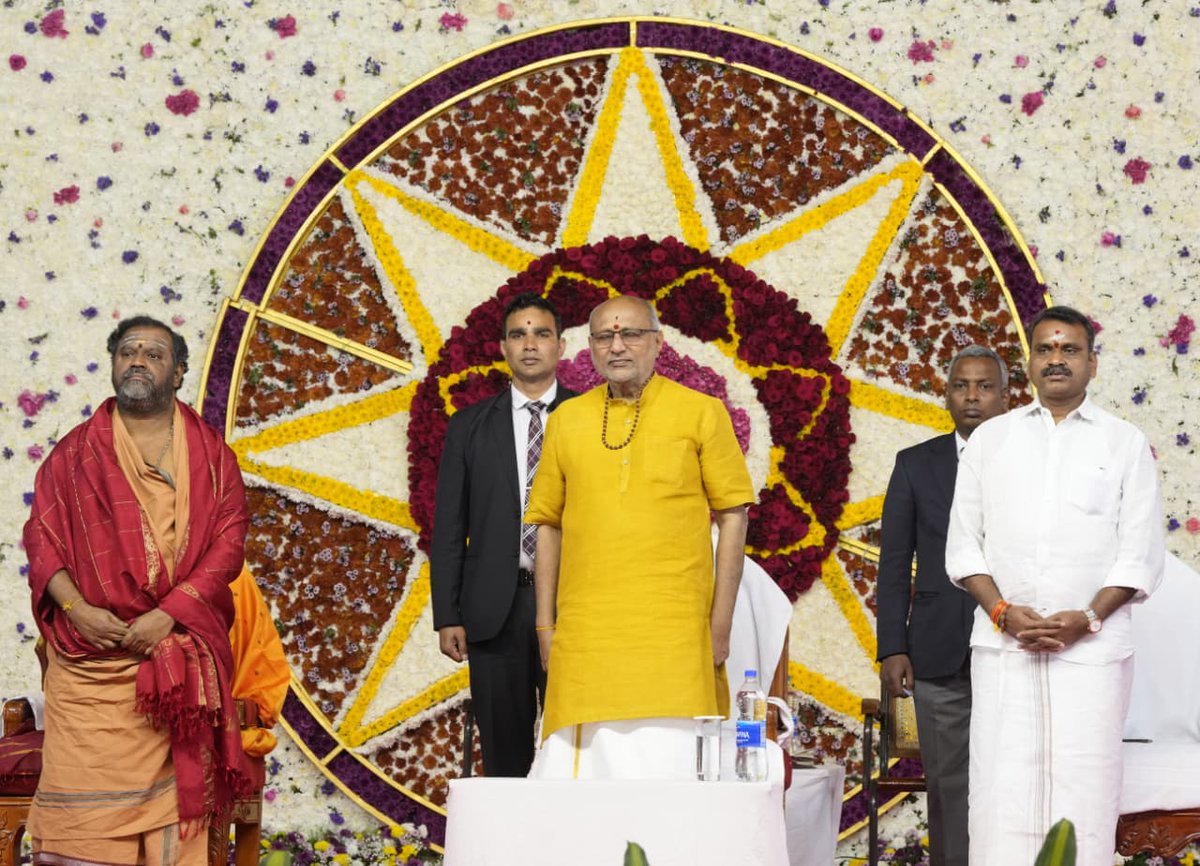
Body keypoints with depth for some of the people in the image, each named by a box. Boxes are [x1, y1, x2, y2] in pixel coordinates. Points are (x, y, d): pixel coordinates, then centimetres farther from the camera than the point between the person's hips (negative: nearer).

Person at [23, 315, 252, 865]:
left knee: (173, 790, -2)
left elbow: (229, 540, 1)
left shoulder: (209, 452, 10)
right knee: (88, 797, -8)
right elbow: (41, 536, 6)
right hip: (90, 655, 0)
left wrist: (168, 614, -11)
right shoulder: (76, 452, 12)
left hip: (178, 650, 0)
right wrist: (76, 607, -11)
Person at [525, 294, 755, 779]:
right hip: (584, 637, 3)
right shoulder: (566, 421, 13)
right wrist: (545, 625, 9)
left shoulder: (701, 413, 5)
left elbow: (733, 517, 4)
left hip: (673, 629, -2)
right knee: (577, 767, -1)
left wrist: (721, 623, -2)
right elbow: (548, 525, 15)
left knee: (668, 769, -7)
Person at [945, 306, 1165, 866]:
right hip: (1001, 649, 1)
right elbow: (963, 544, 9)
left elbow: (1141, 555, 3)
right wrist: (1003, 611, -7)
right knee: (1001, 791, -3)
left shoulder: (1125, 444, 8)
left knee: (1083, 792, -4)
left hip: (1091, 648, -1)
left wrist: (1085, 620, -10)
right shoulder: (990, 439, 12)